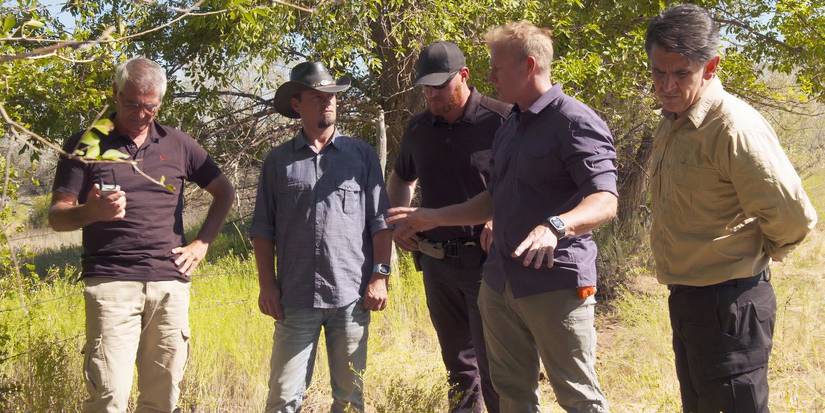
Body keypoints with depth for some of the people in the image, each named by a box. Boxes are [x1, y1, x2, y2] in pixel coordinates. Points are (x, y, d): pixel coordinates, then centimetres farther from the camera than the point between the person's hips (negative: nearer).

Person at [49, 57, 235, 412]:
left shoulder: (178, 144, 10)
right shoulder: (85, 144, 2)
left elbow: (224, 192, 19)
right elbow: (57, 216, -1)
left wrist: (202, 244, 7)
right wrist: (91, 212, -23)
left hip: (170, 284, 3)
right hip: (111, 284, -3)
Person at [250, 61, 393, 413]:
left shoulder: (362, 155, 7)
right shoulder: (278, 161, 8)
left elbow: (380, 221, 5)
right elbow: (263, 229, 8)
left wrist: (380, 276, -3)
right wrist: (267, 285, 0)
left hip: (352, 296, 0)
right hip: (297, 298, 0)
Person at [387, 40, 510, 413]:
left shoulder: (501, 120, -11)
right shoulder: (418, 128, 8)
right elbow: (401, 179, 27)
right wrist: (399, 223, 12)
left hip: (485, 259, -6)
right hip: (436, 260, 6)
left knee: (493, 364, -6)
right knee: (458, 362, 16)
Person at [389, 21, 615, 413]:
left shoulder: (575, 122, -12)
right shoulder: (508, 127, 16)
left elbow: (605, 201, -22)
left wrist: (555, 226, -40)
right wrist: (434, 217, 19)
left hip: (555, 282, -8)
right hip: (499, 281, 8)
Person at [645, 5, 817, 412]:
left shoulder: (734, 127, -21)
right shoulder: (671, 125, 8)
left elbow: (793, 217, -23)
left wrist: (755, 254, -6)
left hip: (728, 302, -9)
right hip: (687, 298, 9)